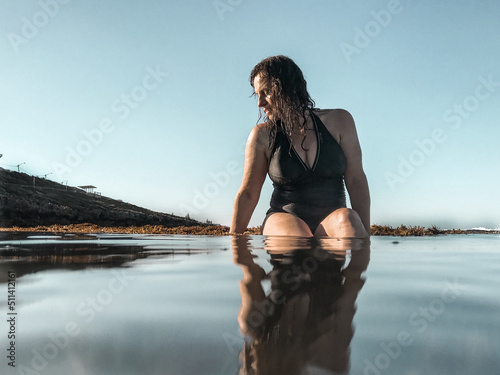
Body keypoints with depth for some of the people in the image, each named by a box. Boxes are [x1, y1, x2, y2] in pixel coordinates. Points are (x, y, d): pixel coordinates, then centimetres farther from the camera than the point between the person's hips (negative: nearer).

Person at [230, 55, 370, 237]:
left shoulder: (338, 122, 3)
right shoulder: (262, 135, 0)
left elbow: (356, 180, 1)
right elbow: (248, 194, 2)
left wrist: (365, 238, -2)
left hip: (331, 220, 1)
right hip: (284, 219, -1)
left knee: (346, 218, -34)